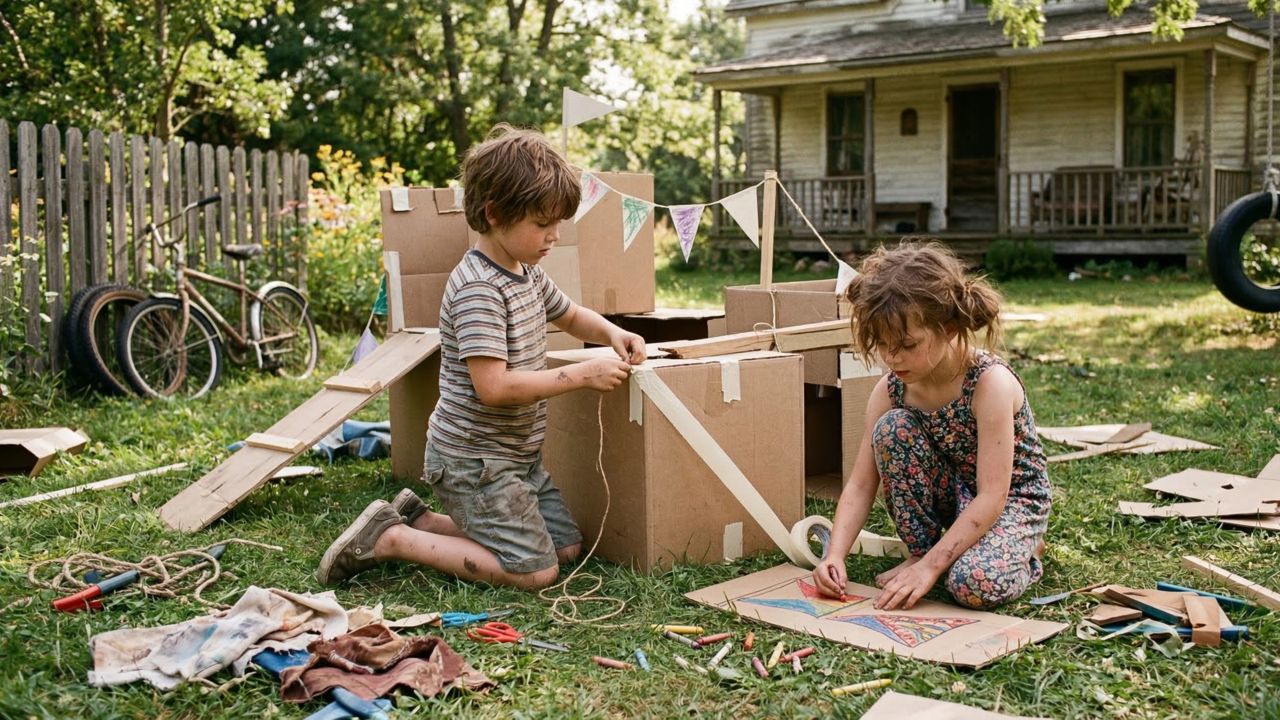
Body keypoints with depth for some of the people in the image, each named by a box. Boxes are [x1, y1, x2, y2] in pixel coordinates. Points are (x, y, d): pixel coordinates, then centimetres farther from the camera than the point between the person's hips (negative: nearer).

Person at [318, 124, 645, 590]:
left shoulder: (529, 274, 8)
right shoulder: (478, 288, -23)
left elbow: (572, 317, 26)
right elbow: (493, 386, -29)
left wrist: (612, 333, 4)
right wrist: (583, 375, -24)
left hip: (517, 454, 10)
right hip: (474, 459, -10)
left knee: (567, 546, 12)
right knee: (535, 571, -11)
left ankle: (419, 519, 16)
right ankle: (389, 539, -4)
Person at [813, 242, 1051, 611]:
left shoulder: (990, 382, -29)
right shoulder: (891, 390, -13)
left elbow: (992, 497, -30)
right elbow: (861, 484, -11)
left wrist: (930, 567, -34)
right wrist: (835, 555, -26)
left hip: (1011, 500, -5)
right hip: (952, 493, 5)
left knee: (977, 584, -35)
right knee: (892, 427, -22)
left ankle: (1023, 551, 2)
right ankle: (920, 549, -5)